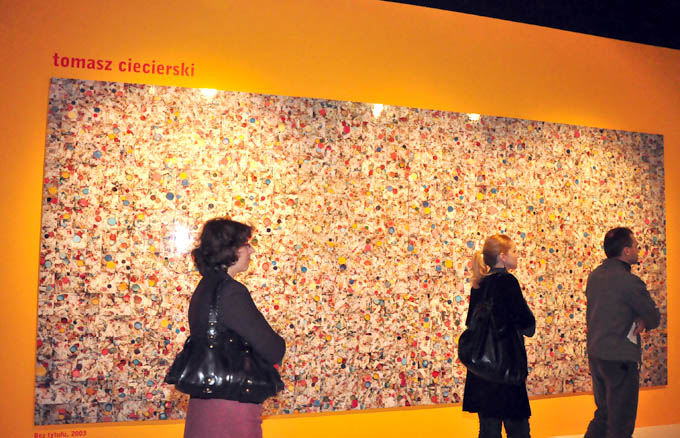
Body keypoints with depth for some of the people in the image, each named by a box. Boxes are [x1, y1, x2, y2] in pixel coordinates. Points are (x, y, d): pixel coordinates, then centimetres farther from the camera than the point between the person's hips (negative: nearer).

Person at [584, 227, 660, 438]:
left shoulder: (595, 275, 7)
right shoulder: (629, 281, -18)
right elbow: (654, 319, -11)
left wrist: (635, 321, 3)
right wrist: (643, 323, 9)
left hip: (595, 355, 8)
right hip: (620, 358, -8)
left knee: (603, 413, 20)